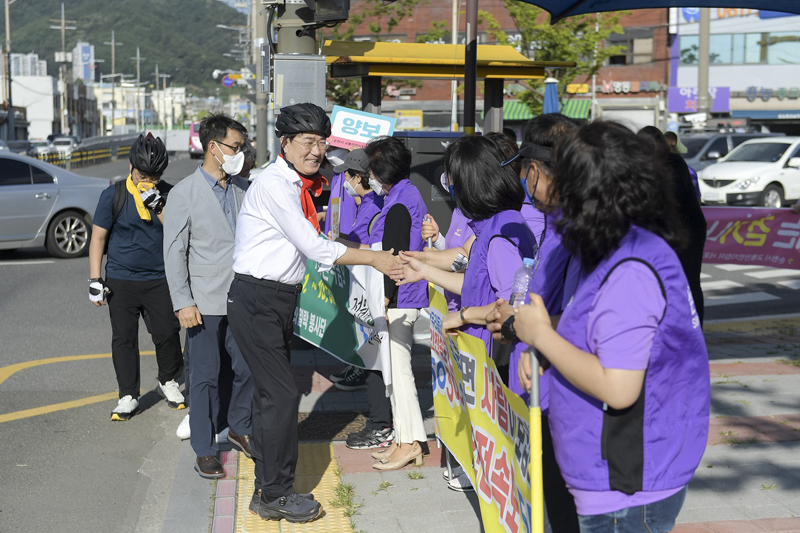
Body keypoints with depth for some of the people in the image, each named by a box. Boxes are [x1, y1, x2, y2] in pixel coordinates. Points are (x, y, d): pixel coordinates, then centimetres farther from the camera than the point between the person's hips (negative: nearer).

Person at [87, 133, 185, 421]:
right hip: (121, 281, -1)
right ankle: (128, 395, 14)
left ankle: (168, 381, 27)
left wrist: (157, 205, -21)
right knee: (124, 338, 3)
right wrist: (95, 280, -4)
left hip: (159, 279, 1)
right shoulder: (113, 195, -4)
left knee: (168, 333, 2)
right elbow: (98, 237, 0)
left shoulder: (167, 194, 0)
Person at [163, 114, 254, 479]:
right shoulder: (184, 194, -7)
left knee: (247, 369, 11)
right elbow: (174, 253, -7)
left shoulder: (244, 189, 6)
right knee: (205, 377, 3)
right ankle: (204, 450, 17)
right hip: (205, 302, -4)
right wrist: (183, 303, -12)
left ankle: (239, 429, 34)